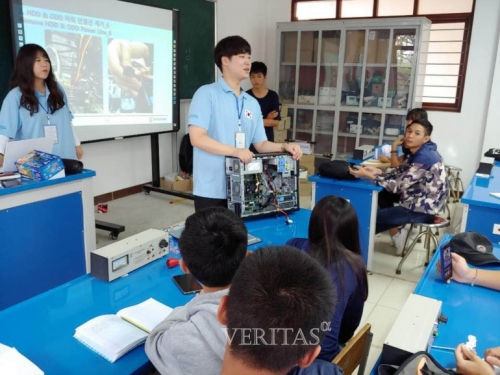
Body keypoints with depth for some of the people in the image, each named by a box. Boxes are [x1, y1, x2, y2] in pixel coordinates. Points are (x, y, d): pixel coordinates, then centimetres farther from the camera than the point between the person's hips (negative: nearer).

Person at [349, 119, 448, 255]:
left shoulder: (424, 157, -25)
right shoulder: (422, 152, 2)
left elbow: (399, 185, -25)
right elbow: (402, 170, 10)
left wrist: (368, 175, -26)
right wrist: (379, 171, -6)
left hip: (424, 210, -9)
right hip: (424, 201, 9)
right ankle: (396, 234, 18)